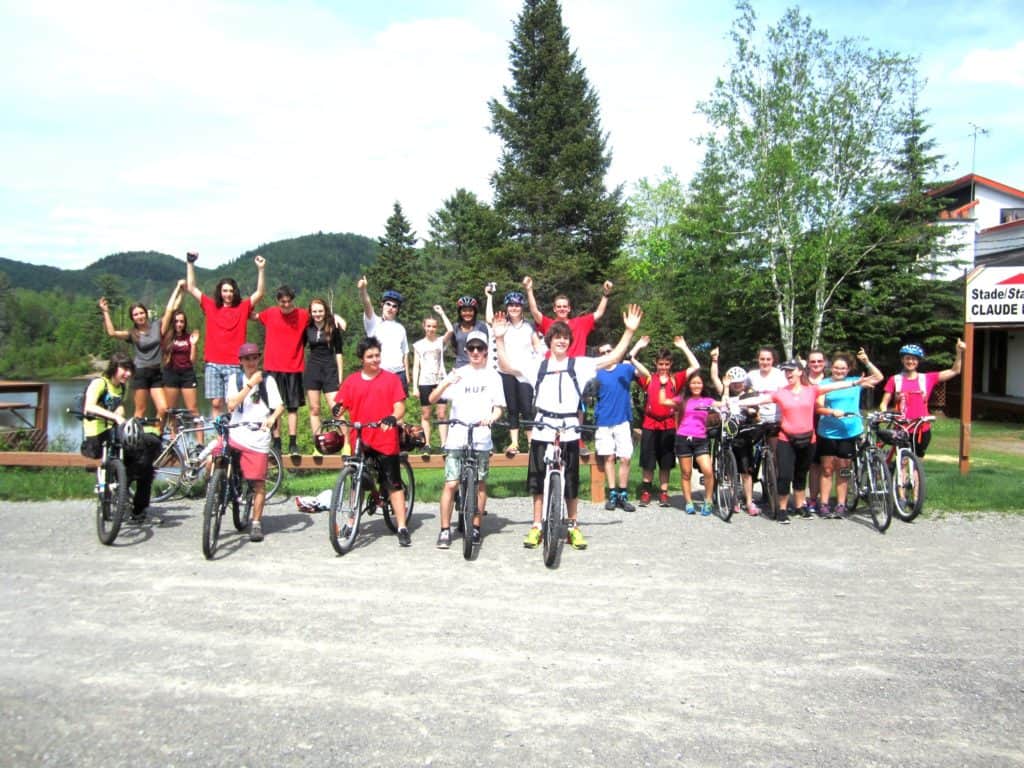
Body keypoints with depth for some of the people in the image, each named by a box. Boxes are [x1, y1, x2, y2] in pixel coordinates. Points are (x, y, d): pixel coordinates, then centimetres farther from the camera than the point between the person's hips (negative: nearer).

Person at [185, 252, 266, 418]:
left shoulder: (242, 308, 6)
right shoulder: (210, 306, 10)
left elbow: (259, 293, -2)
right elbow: (191, 288, 14)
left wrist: (260, 269, -10)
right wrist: (190, 263, 10)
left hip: (234, 365, -2)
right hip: (213, 364, 2)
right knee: (216, 403, 2)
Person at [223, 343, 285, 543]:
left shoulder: (268, 380, 6)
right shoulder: (235, 379, 7)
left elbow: (280, 406, -3)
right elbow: (231, 405, -8)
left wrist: (272, 418, -24)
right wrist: (250, 384, -14)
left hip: (258, 439, -1)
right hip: (235, 435, 1)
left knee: (258, 483, 1)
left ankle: (256, 523, 14)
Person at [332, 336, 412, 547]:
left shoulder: (391, 379, 3)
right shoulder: (351, 381, 7)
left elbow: (400, 406, -2)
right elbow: (340, 404, 6)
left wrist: (393, 417, -23)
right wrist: (336, 411, -17)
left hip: (386, 441, -2)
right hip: (360, 441, 2)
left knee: (394, 484, 0)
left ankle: (402, 528, 2)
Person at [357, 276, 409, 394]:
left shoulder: (400, 328, 14)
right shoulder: (374, 322, 2)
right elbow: (367, 306, -18)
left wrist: (407, 375, 11)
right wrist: (363, 289, -37)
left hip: (399, 373, 4)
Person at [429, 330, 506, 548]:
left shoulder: (493, 376, 8)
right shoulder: (458, 374, 6)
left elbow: (498, 407, 7)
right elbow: (432, 399, -2)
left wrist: (491, 418, -16)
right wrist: (446, 383, -21)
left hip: (482, 438, 1)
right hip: (457, 438, -1)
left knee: (480, 483, 7)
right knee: (450, 483, -5)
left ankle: (475, 527, 20)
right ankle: (445, 530, 2)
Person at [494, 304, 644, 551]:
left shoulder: (579, 364, 6)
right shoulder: (538, 365, 7)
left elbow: (613, 357, 2)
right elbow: (506, 366, 4)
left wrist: (629, 331, -5)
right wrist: (500, 339, -7)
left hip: (569, 431, 0)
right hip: (542, 431, 1)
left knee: (571, 481, 6)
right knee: (538, 480, 5)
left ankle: (574, 527, 20)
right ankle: (537, 527, 16)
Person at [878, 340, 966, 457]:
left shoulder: (927, 379, 5)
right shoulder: (895, 379, 2)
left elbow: (954, 371, 5)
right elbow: (884, 403, 3)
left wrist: (959, 352, -6)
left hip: (922, 430, 2)